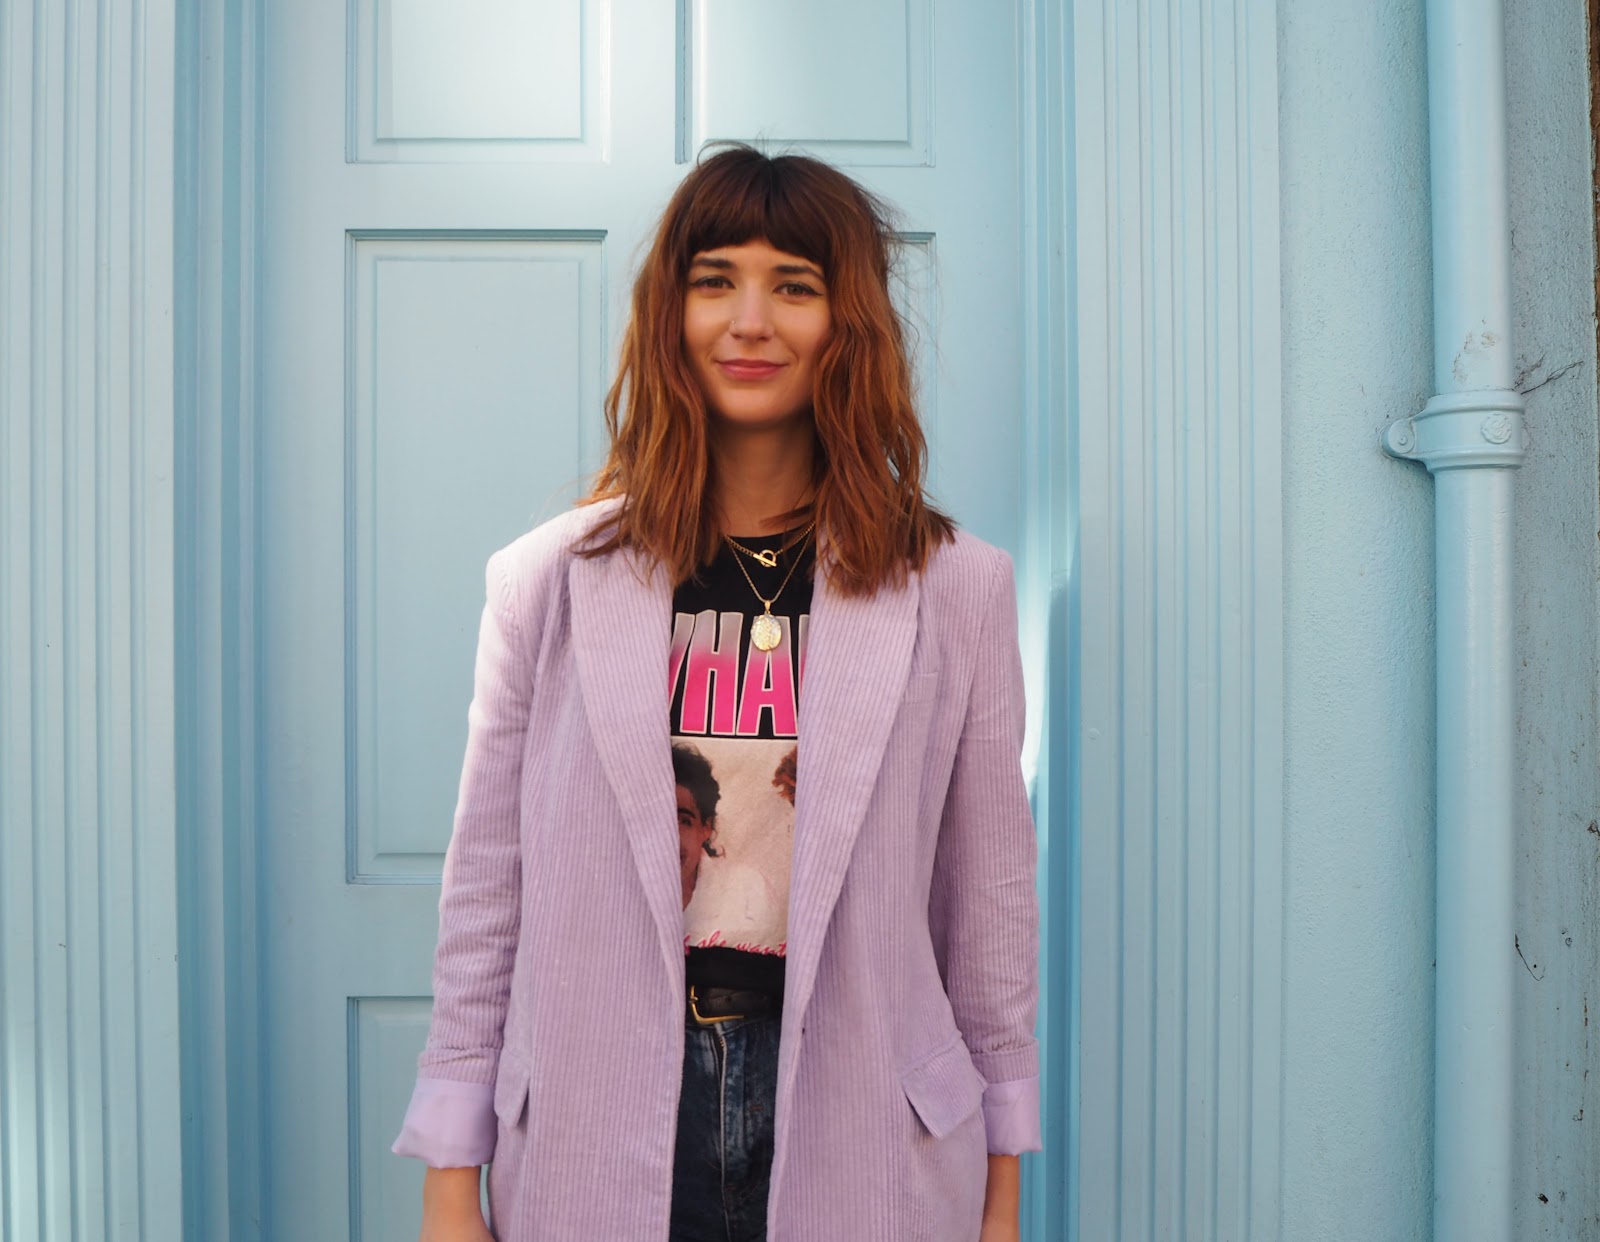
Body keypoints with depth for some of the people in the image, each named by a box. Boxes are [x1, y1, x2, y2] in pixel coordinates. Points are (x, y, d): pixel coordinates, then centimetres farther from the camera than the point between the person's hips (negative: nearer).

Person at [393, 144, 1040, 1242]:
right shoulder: (549, 582, -1)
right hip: (596, 1141, 0)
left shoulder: (957, 591, -1)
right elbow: (486, 893, 1)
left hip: (863, 1145, 0)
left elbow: (990, 896, 2)